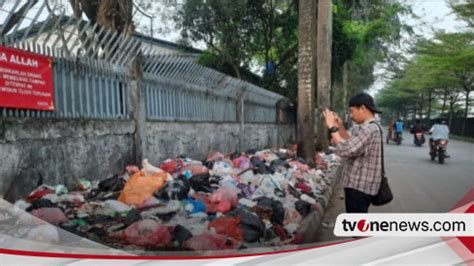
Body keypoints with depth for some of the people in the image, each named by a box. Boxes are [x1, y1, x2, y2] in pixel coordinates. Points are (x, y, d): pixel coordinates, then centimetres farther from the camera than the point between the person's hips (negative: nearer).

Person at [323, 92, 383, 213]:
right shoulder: (367, 128, 13)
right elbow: (351, 145, 18)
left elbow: (344, 150, -29)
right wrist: (340, 127, 10)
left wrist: (333, 128, -20)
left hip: (360, 187, -11)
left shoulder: (370, 129, -22)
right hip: (359, 185, 11)